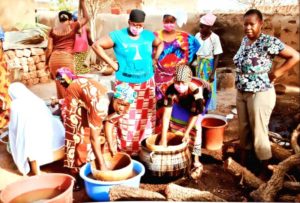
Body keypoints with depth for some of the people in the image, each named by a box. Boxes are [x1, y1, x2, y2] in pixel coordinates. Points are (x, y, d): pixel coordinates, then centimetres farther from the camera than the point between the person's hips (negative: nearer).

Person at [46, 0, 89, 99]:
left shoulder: (53, 30, 13)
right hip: (67, 58, -3)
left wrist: (47, 63, 17)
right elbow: (86, 18, 22)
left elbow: (49, 49, 8)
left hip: (54, 58, 4)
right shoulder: (72, 26, 7)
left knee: (59, 85, 12)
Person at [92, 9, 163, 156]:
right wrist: (112, 63, -11)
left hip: (147, 83, 4)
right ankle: (126, 151, 11)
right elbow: (96, 45, -9)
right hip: (126, 84, -4)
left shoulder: (149, 35, 4)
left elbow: (160, 44, 23)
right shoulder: (118, 36, -9)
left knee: (146, 117, 12)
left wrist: (155, 59, 8)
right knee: (127, 119, -1)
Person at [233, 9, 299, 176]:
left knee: (259, 133, 1)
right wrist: (241, 88, 9)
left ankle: (265, 171, 18)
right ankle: (243, 162, 34)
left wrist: (275, 74, -14)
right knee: (243, 129, 17)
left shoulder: (269, 42, -17)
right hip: (241, 93, 7)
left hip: (260, 94, -7)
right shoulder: (245, 40, 5)